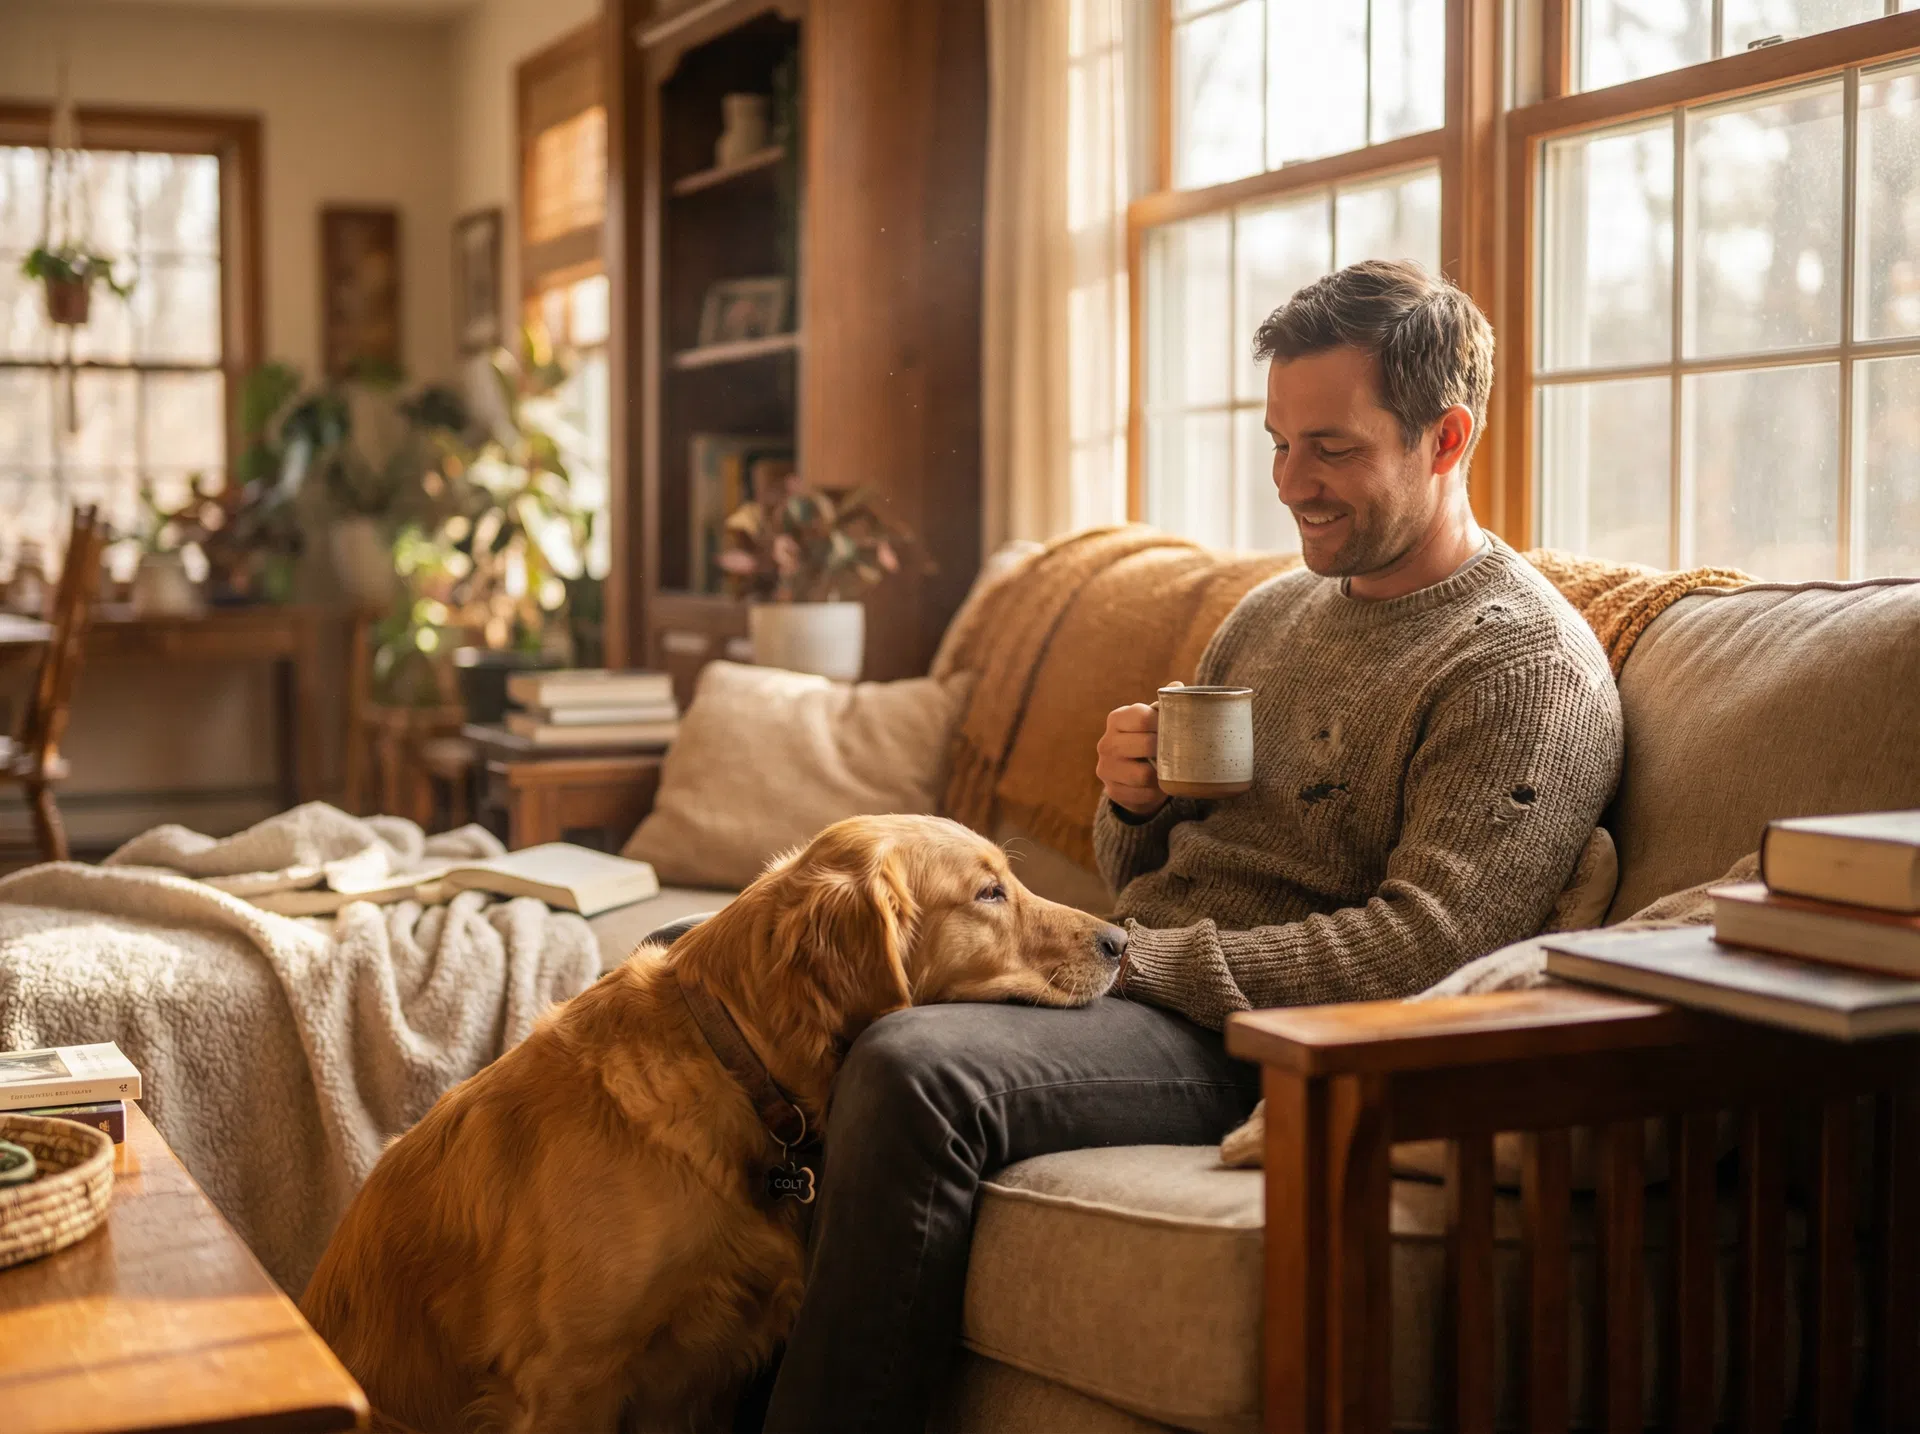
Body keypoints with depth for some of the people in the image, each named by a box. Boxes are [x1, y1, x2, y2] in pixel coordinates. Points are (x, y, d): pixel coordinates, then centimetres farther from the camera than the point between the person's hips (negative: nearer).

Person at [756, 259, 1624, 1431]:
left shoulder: (1526, 666, -6)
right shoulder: (1274, 612, 19)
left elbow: (1424, 948, -18)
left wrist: (1143, 963, -19)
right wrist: (1134, 803, 0)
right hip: (1128, 982, 8)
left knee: (915, 1071, -32)